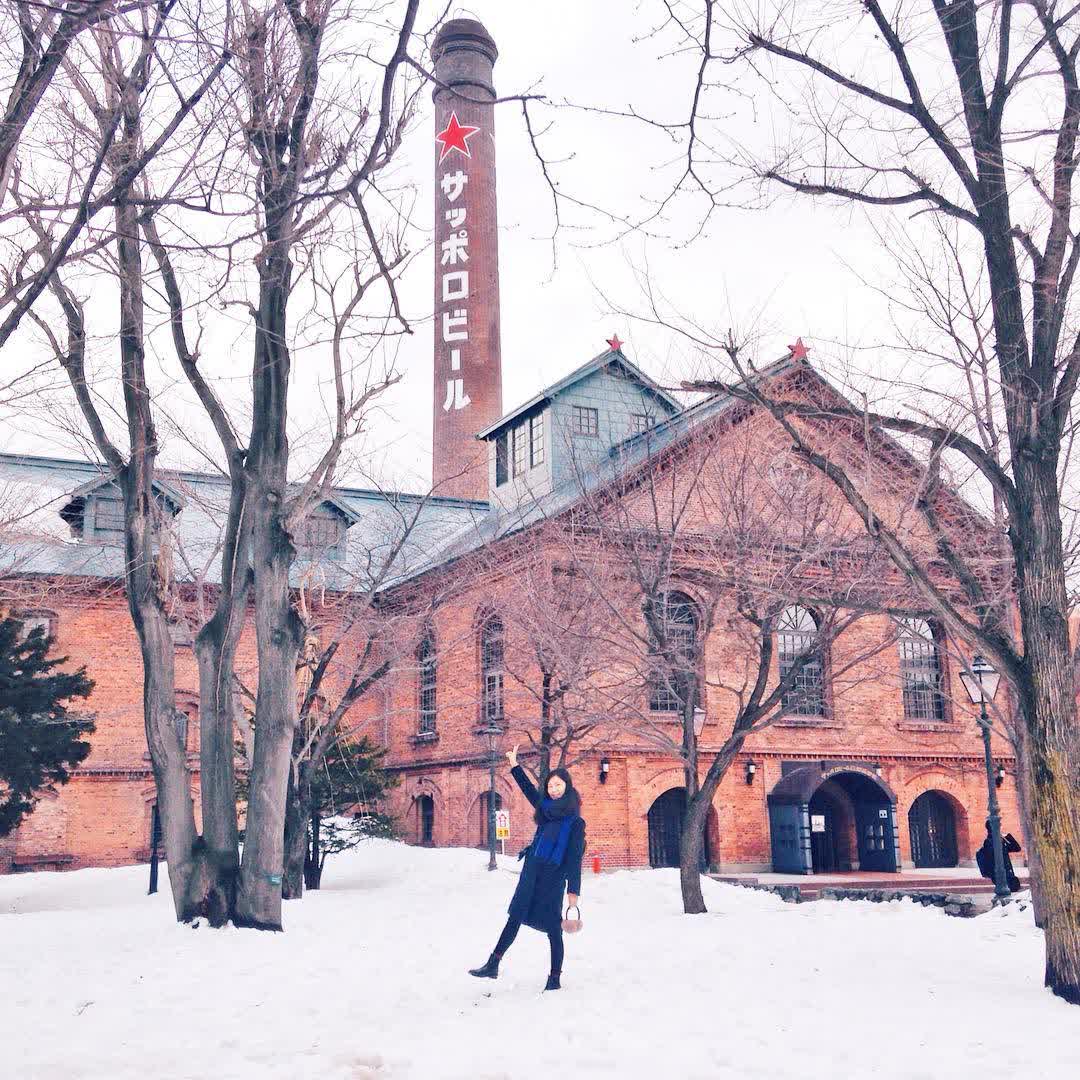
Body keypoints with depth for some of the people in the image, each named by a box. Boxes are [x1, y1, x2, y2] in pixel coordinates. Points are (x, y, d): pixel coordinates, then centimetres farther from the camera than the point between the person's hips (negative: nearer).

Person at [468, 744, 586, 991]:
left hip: (554, 878, -6)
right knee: (515, 918, 6)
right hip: (532, 872, 6)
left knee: (552, 927, -1)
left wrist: (574, 889, -12)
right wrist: (514, 764, 22)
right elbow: (528, 788, 23)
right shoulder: (546, 808, 11)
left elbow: (575, 857, -9)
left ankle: (555, 977, 8)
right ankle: (493, 965, 7)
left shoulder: (575, 821, -6)